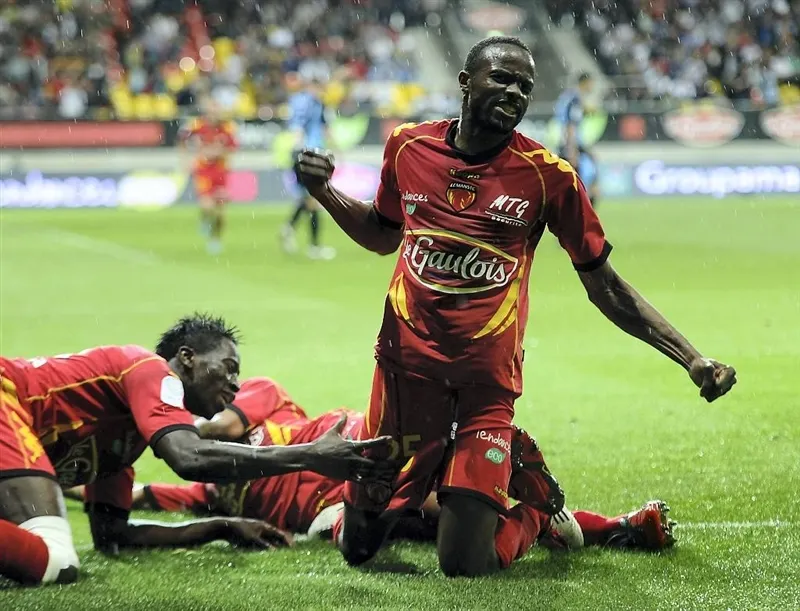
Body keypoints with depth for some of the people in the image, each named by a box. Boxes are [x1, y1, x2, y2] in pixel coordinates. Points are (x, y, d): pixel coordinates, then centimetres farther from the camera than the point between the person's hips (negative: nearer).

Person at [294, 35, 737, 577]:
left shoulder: (548, 175, -5)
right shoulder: (410, 146, 3)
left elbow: (604, 286, 1)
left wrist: (693, 359, -5)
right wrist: (326, 193, 4)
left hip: (487, 380, -2)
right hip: (407, 364, 3)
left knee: (465, 565, -8)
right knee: (358, 545, 5)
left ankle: (536, 508, 25)